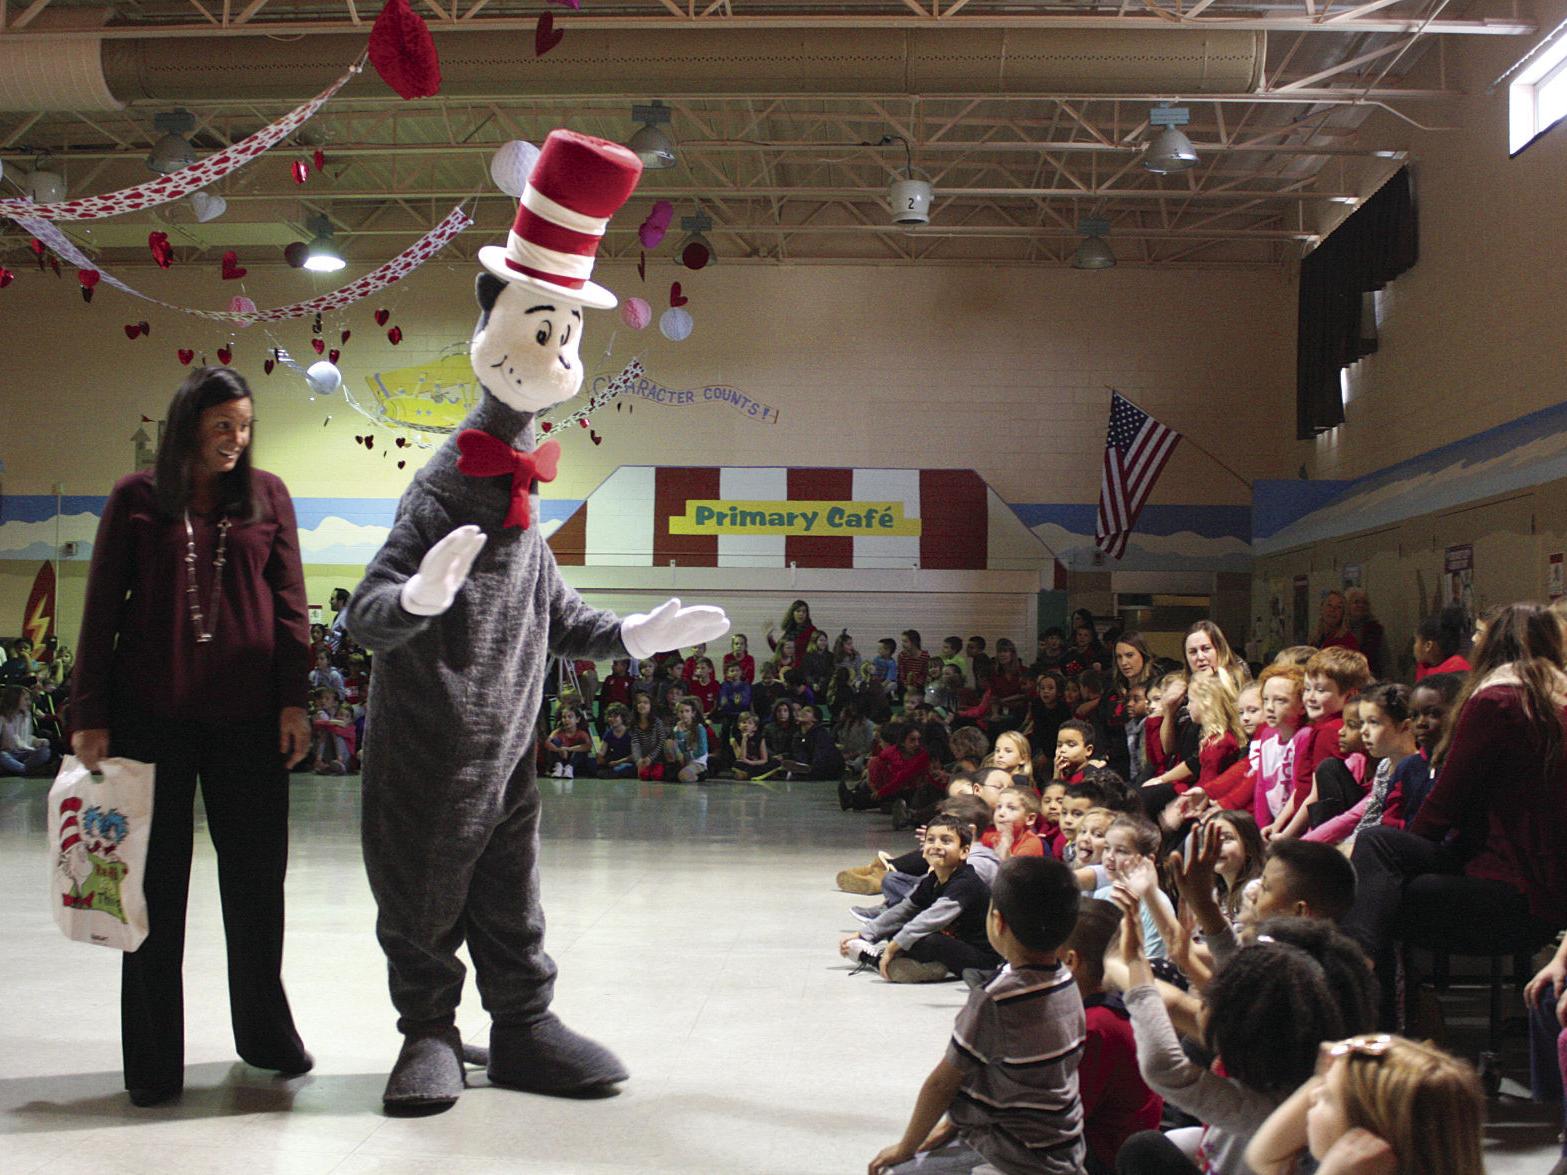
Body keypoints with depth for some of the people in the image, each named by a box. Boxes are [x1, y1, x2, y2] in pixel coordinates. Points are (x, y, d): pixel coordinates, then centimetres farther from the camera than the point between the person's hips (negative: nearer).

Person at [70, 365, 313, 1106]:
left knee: (257, 877, 8)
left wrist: (293, 700, -2)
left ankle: (265, 1031, 26)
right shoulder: (136, 499, 3)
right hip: (151, 714, -1)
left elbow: (288, 603, 5)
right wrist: (90, 715, -1)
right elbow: (102, 611, 3)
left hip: (247, 715, 1)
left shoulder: (266, 495, 6)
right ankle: (153, 1060, 16)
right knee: (157, 882, 6)